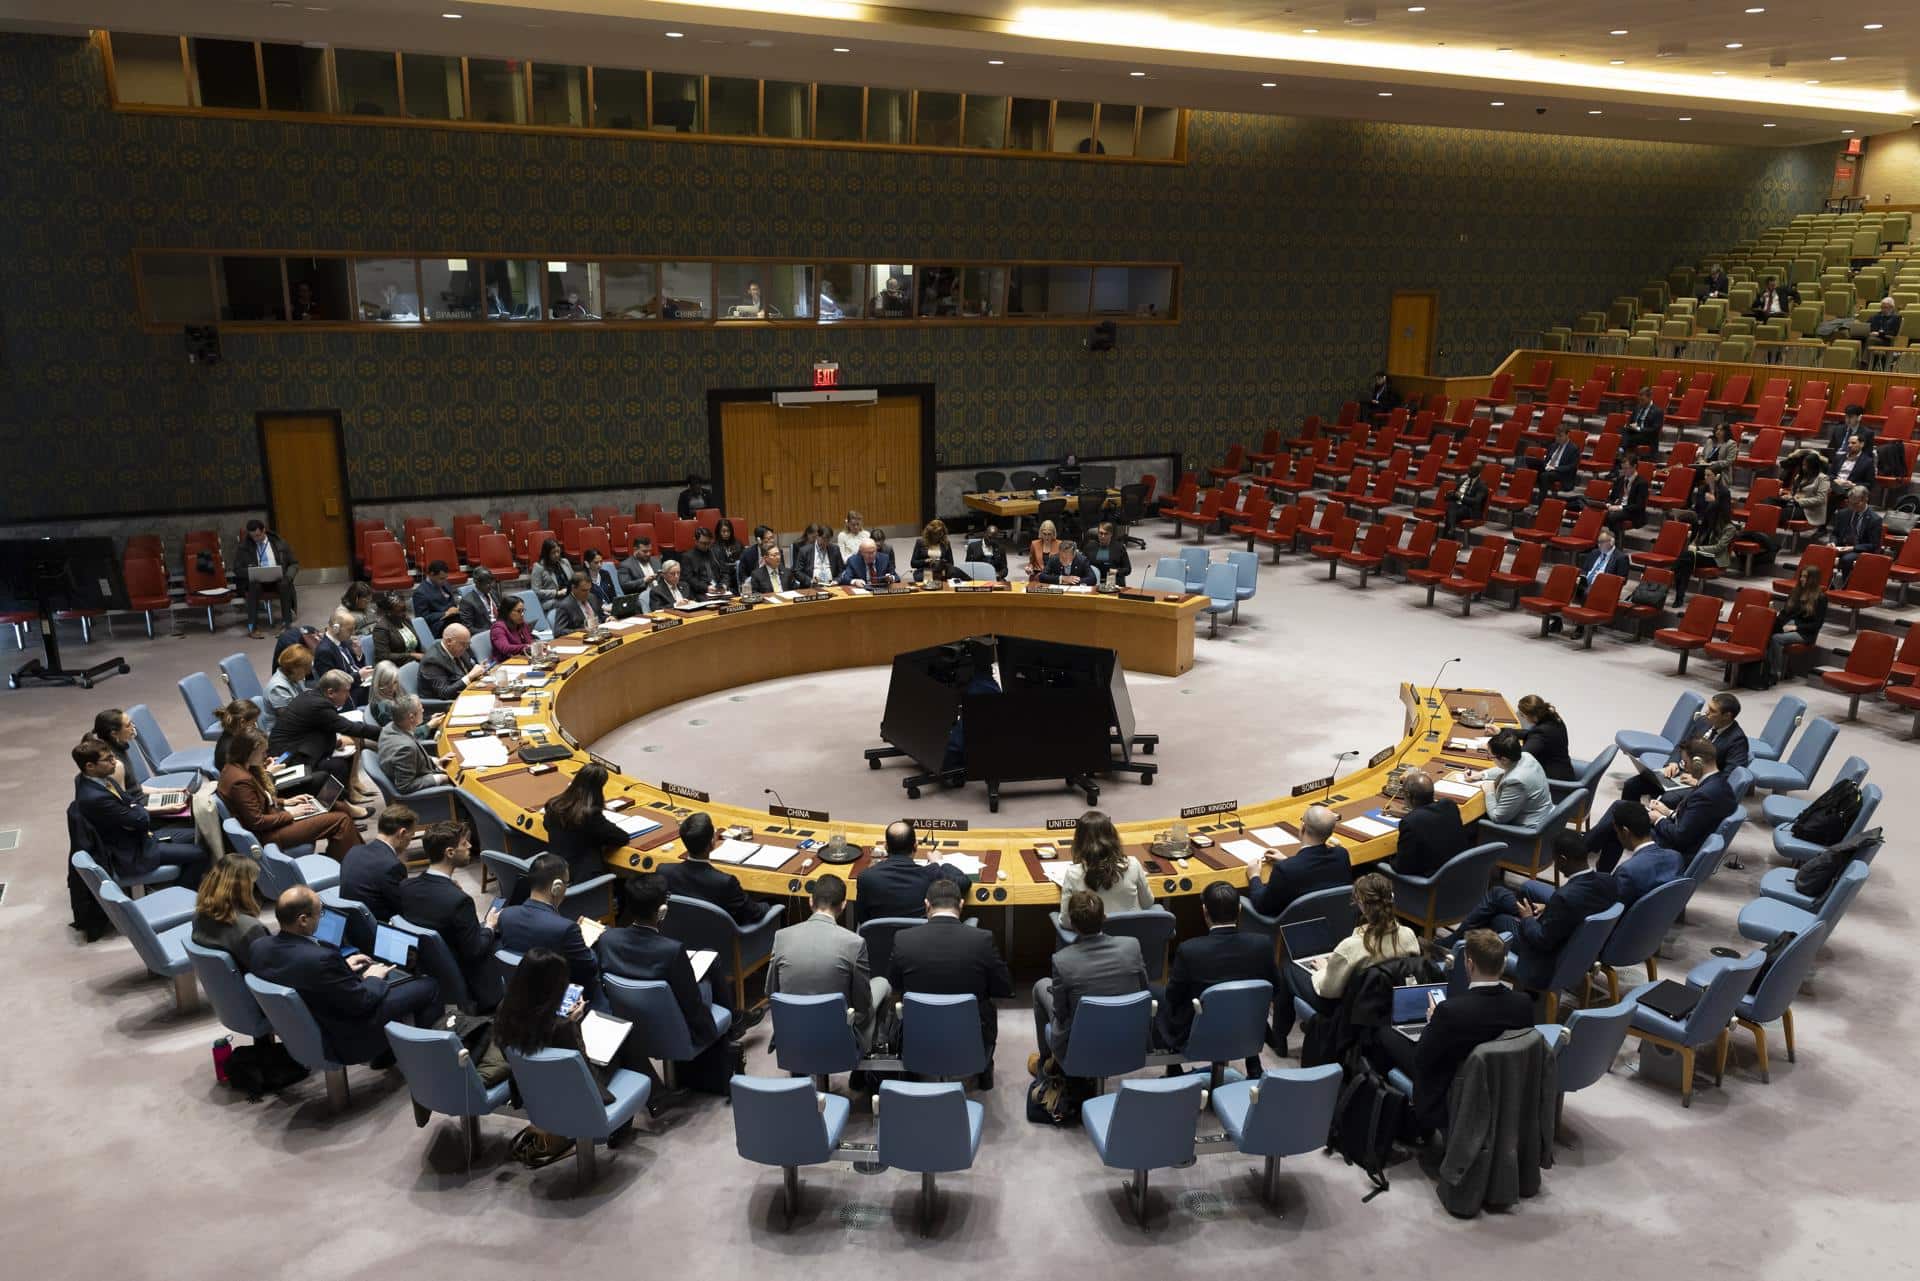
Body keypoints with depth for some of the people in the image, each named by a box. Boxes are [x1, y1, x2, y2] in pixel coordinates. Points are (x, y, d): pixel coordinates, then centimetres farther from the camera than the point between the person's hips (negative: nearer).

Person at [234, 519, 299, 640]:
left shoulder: (279, 543, 7)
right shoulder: (243, 546, 6)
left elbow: (294, 564, 10)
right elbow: (237, 569, 5)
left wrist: (288, 576, -12)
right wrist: (250, 574, -18)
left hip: (278, 579, 0)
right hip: (255, 580, 0)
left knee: (284, 584, -34)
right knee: (254, 586, -36)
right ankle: (253, 627, -35)